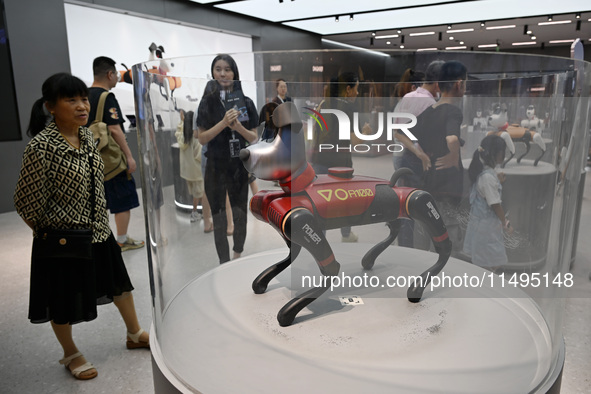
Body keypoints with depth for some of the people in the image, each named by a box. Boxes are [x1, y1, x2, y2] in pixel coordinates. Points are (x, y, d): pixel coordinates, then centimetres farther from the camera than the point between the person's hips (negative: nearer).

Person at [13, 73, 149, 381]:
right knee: (63, 298, 13)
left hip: (98, 230, 7)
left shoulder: (86, 135, -1)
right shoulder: (40, 147, -23)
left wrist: (102, 218, 10)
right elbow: (26, 202, -17)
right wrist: (50, 231, -3)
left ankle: (135, 333, 42)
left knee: (117, 281, 20)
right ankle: (70, 354, 38)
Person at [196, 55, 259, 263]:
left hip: (240, 166, 1)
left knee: (240, 214, 11)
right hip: (216, 167, -1)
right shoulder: (207, 102, -1)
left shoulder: (246, 102, 2)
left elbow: (254, 137, 3)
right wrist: (223, 123, -19)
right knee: (218, 216, 5)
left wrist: (238, 126, -17)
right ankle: (224, 263, 17)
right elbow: (202, 138, -5)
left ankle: (238, 254, 32)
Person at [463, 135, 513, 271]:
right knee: (492, 264, 2)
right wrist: (506, 223, -9)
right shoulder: (488, 177, -24)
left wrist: (498, 180, 9)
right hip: (487, 223, -10)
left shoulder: (483, 171, 4)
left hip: (479, 219, 10)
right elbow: (495, 204, -20)